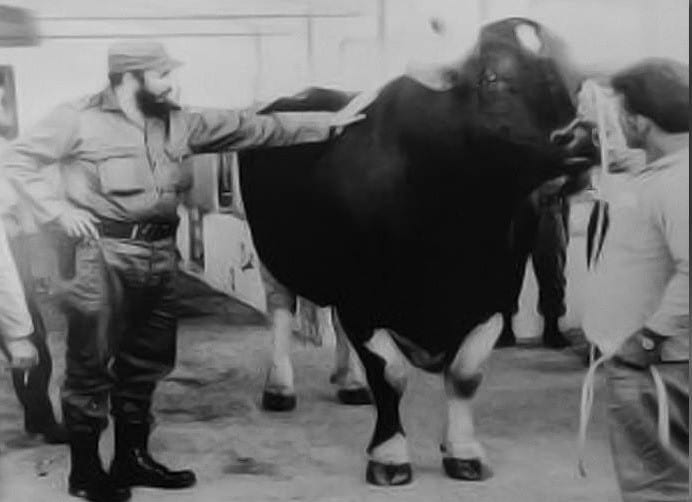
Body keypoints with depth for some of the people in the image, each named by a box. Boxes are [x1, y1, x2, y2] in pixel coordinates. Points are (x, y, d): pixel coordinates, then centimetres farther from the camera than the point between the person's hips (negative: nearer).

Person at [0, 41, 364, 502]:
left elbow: (253, 128, 10)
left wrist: (327, 123, 8)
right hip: (102, 252, -6)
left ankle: (132, 458, 29)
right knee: (92, 363, 0)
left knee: (146, 361, 14)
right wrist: (58, 209, -11)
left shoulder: (178, 123, 10)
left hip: (159, 253, 6)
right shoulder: (81, 120, -5)